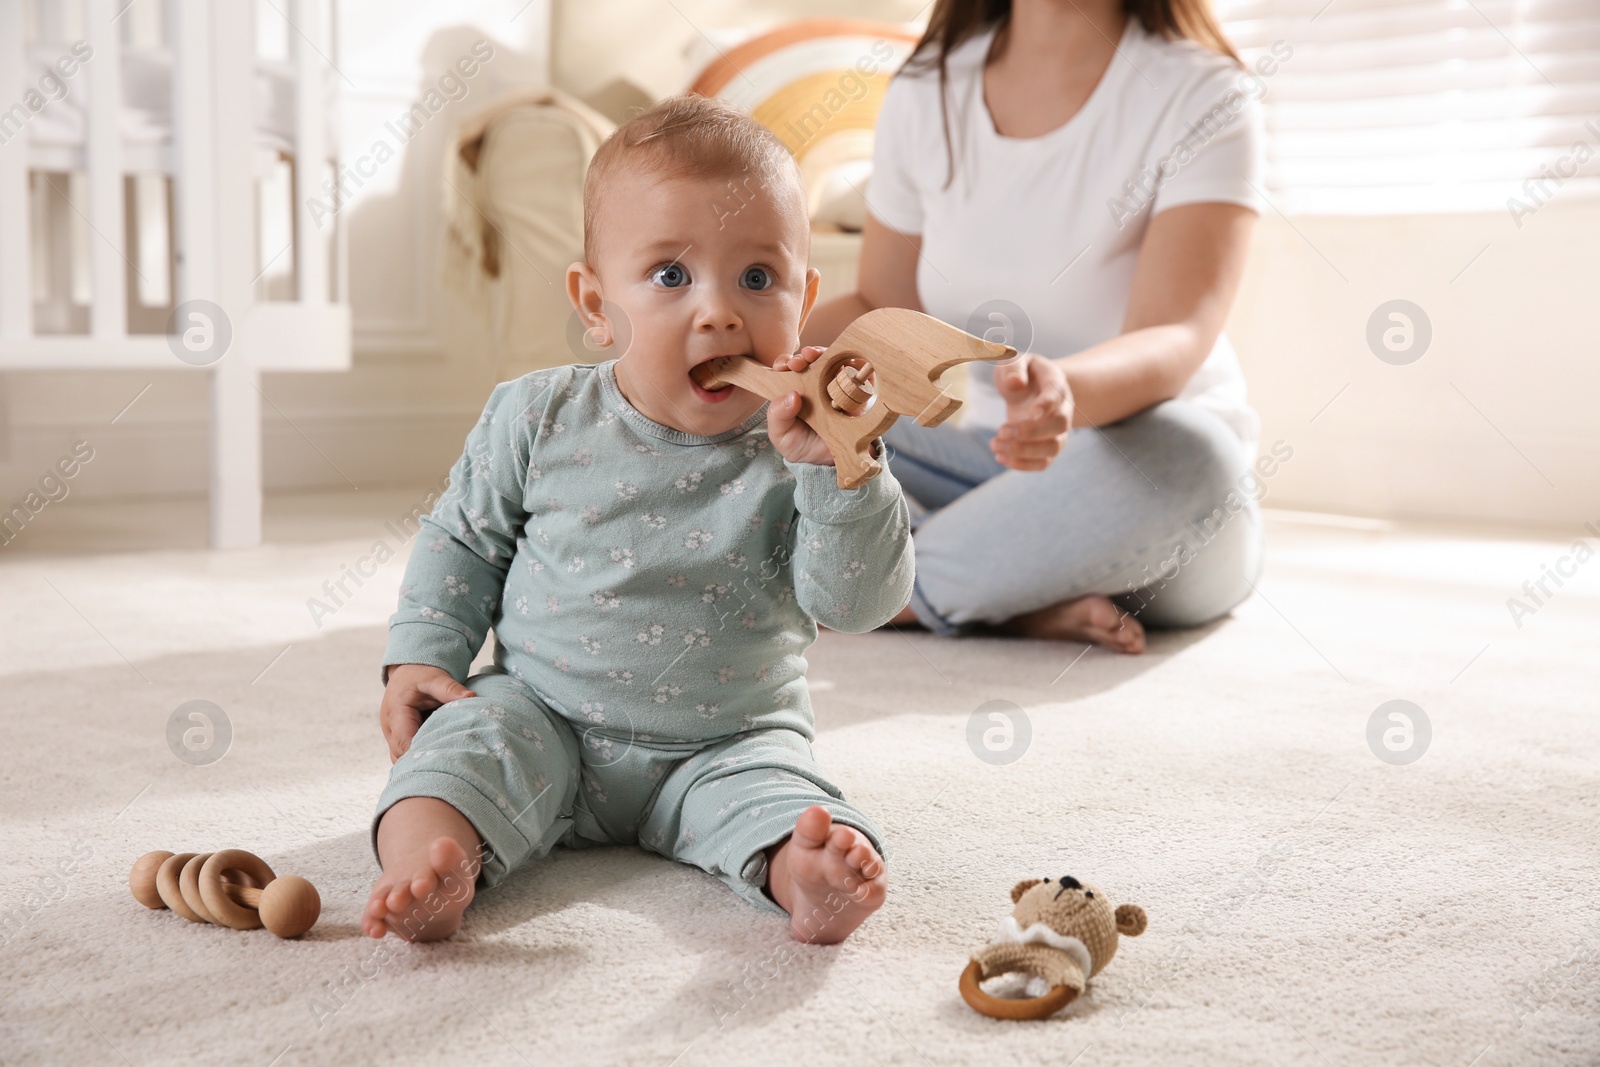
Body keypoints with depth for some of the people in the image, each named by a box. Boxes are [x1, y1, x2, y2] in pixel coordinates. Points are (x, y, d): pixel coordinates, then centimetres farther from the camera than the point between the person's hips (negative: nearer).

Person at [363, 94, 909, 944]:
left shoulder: (798, 452, -10)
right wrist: (421, 656, 0)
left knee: (773, 789, -27)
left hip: (723, 746, -1)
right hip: (541, 717, 1)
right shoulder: (538, 419, -5)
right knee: (468, 739, -24)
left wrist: (834, 467, -29)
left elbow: (862, 602, -17)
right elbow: (463, 540, 10)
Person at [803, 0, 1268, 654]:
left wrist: (1062, 387, -48)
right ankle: (1024, 605, -26)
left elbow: (1175, 342, -25)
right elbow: (882, 311, 11)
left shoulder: (1203, 97, -12)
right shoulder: (924, 92, 3)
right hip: (989, 455, 5)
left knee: (1181, 454, -39)